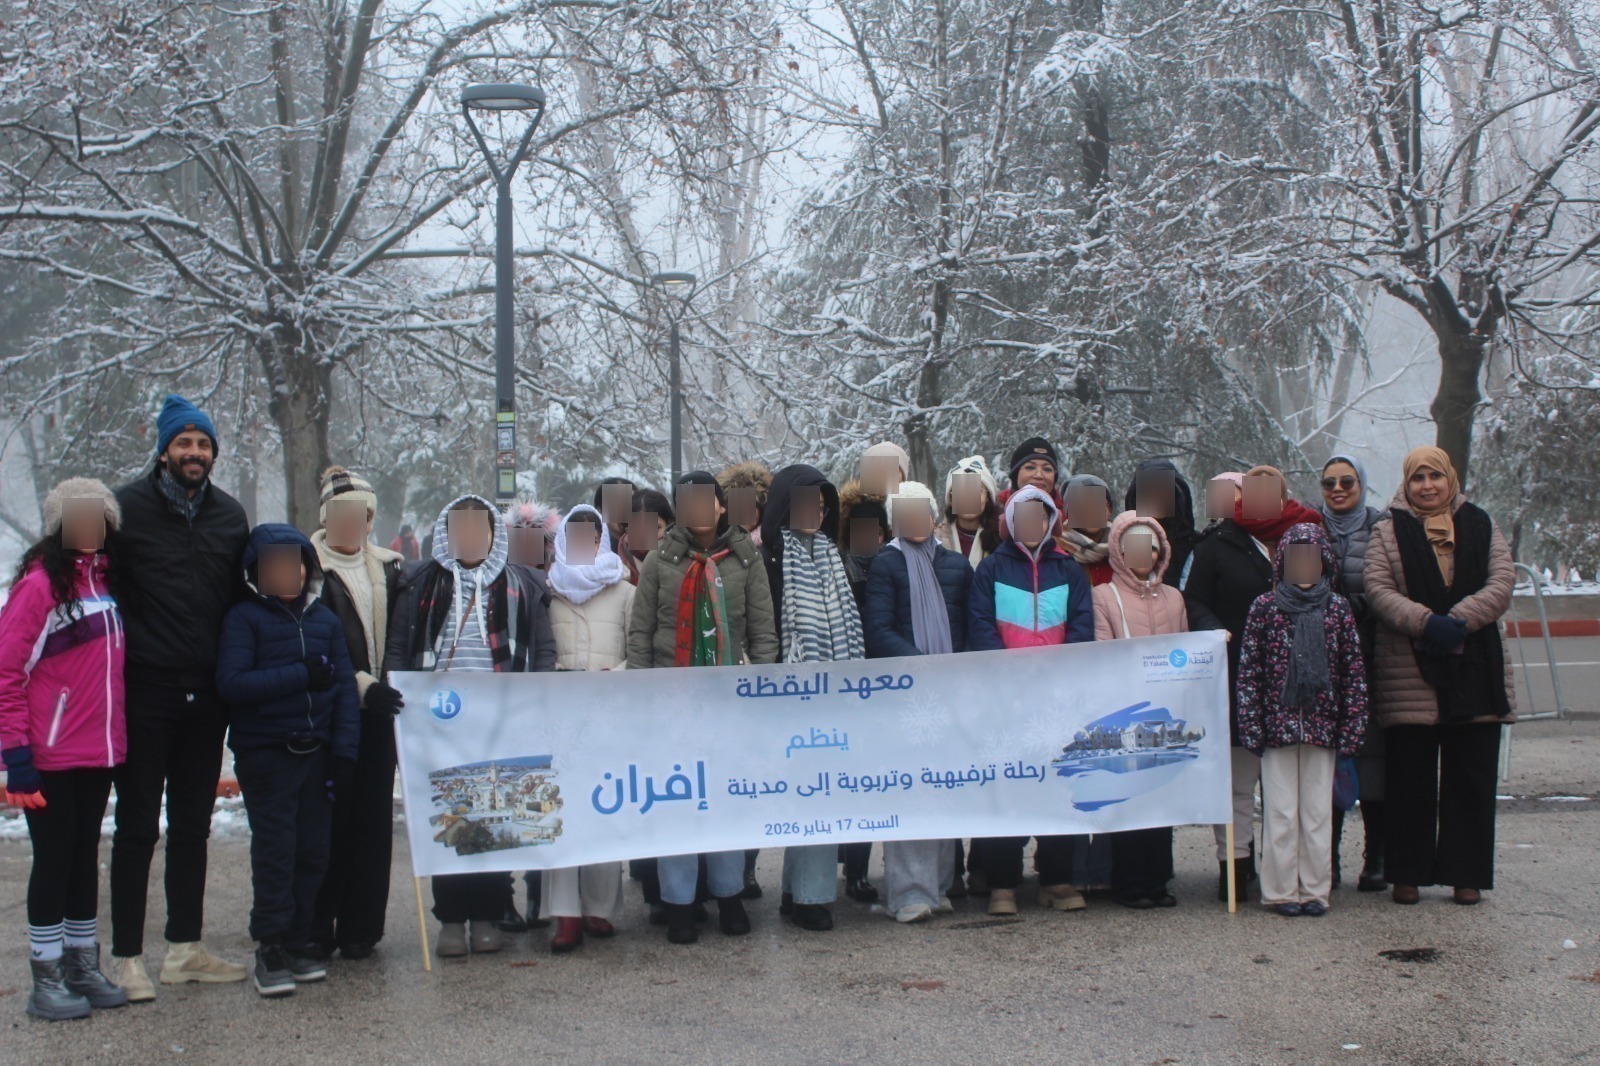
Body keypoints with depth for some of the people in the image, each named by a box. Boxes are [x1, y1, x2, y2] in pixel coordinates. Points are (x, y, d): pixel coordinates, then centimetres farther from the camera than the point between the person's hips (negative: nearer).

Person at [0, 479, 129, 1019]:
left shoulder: (108, 581, 8)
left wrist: (122, 738, 12)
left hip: (99, 754, 6)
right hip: (51, 757, -6)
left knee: (85, 857, 14)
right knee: (55, 859, 2)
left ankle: (83, 966, 24)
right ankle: (47, 978, 11)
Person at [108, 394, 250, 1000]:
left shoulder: (229, 515, 11)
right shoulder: (129, 507, -4)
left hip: (205, 697, 5)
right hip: (144, 694, -5)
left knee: (192, 826, 12)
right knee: (137, 827, 0)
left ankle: (184, 949, 20)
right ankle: (126, 957, 6)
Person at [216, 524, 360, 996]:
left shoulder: (324, 619, 10)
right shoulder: (244, 618, -3)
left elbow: (345, 685, 8)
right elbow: (231, 683, -15)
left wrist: (344, 750, -1)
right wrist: (300, 675, -17)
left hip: (317, 752, 4)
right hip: (265, 754, -4)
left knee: (313, 850, 6)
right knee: (275, 851, -3)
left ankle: (298, 940, 17)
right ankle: (270, 948, 5)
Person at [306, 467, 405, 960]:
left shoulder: (388, 568, 13)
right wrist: (362, 685, -22)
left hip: (376, 711, 4)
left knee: (371, 818, 4)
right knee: (326, 817, -3)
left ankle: (360, 928, 11)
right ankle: (316, 928, 6)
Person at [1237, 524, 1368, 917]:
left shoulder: (1338, 609, 4)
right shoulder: (1265, 608, 0)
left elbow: (1354, 672, 5)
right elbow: (1249, 670, -1)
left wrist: (1351, 728, 0)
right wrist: (1251, 727, -7)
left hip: (1322, 727, 1)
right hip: (1278, 725, -1)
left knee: (1319, 811, 6)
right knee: (1281, 812, 3)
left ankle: (1315, 889, 15)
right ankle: (1282, 890, 12)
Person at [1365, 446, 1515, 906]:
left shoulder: (1480, 525, 12)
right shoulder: (1388, 532, 7)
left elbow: (1502, 581, 0)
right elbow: (1378, 590, -5)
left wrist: (1459, 620, -14)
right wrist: (1425, 622, -20)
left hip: (1476, 669, 2)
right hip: (1408, 671, -2)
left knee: (1471, 776, 4)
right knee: (1410, 777, 1)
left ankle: (1466, 874, 11)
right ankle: (1407, 873, 10)